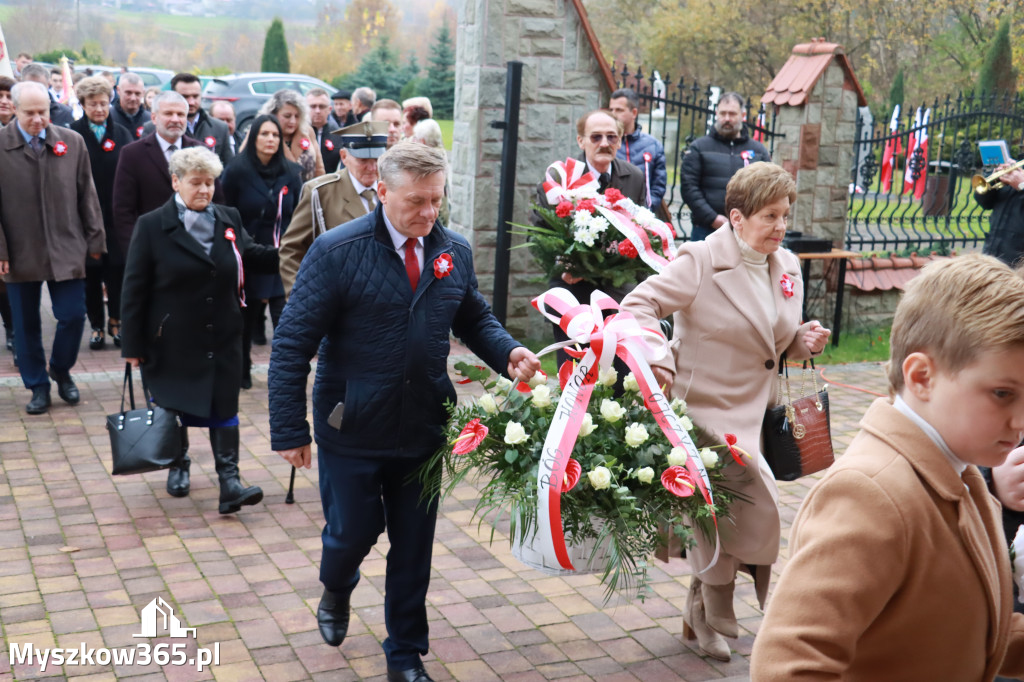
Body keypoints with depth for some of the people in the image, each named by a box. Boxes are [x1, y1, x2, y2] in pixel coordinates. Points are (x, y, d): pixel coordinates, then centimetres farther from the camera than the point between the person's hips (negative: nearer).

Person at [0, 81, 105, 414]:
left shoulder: (72, 142, 2)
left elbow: (86, 195, 6)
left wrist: (94, 239, 4)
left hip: (66, 249, 1)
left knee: (73, 316, 0)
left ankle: (61, 371, 27)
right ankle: (38, 386, 23)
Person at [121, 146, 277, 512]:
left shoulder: (229, 219, 1)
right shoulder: (152, 226, -8)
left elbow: (252, 255, 18)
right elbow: (134, 290, -7)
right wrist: (133, 344, -8)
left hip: (223, 338, 2)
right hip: (173, 341, -2)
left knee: (224, 408, 0)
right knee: (174, 406, 14)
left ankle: (229, 481, 0)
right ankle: (178, 467, 35)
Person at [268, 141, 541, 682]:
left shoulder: (454, 252, -1)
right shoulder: (337, 251, -14)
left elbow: (475, 319, 12)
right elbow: (292, 345, -12)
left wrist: (508, 353, -10)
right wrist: (289, 431, -14)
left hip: (424, 430, 4)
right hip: (352, 433, -3)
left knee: (414, 546, 13)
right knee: (352, 532, 10)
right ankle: (336, 591, 48)